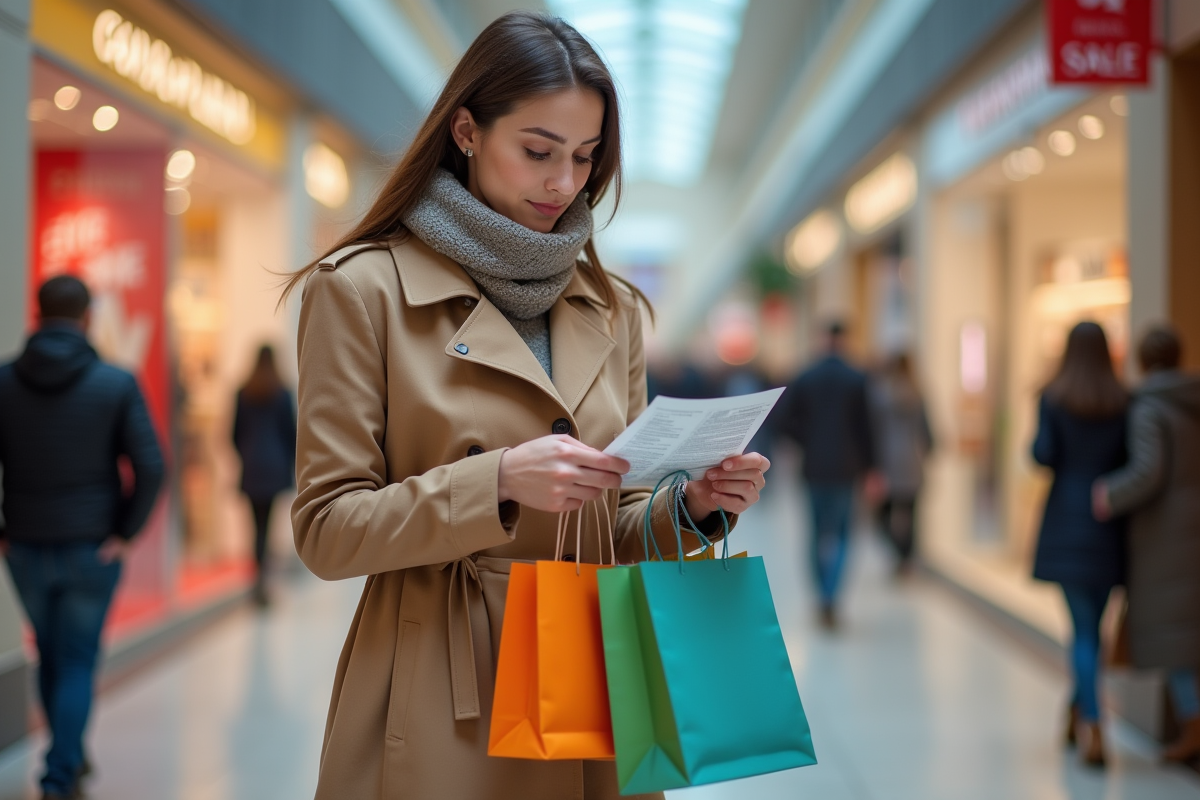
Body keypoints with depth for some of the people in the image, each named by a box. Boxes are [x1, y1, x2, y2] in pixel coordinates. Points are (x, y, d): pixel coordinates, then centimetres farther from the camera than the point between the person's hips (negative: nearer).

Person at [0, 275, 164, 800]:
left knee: (50, 656, 21)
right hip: (92, 550, -2)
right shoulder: (117, 383, -9)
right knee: (77, 663, 7)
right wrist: (126, 532, -4)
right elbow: (150, 468, -14)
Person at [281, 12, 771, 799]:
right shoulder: (362, 288, -6)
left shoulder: (612, 310, 9)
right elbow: (325, 528, -10)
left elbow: (611, 530, 13)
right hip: (439, 714, -5)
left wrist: (692, 506, -8)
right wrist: (498, 482, -22)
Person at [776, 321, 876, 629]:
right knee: (841, 533, 6)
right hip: (846, 467, -2)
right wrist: (869, 465, -1)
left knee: (820, 533, 12)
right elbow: (865, 425, -8)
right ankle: (830, 597, -12)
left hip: (815, 465, 2)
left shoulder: (804, 378, -1)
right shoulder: (858, 380, -6)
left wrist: (809, 442, 7)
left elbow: (784, 419, -6)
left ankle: (824, 600, 17)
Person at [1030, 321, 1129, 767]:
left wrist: (1034, 447, 10)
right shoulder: (1124, 402, 2)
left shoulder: (1053, 399, -3)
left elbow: (1044, 454, -11)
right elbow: (1133, 461, -1)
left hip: (1067, 522, -2)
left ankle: (1092, 727, -10)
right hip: (1110, 528, 2)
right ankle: (1078, 711, 28)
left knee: (1083, 627, -1)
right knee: (1093, 623, 16)